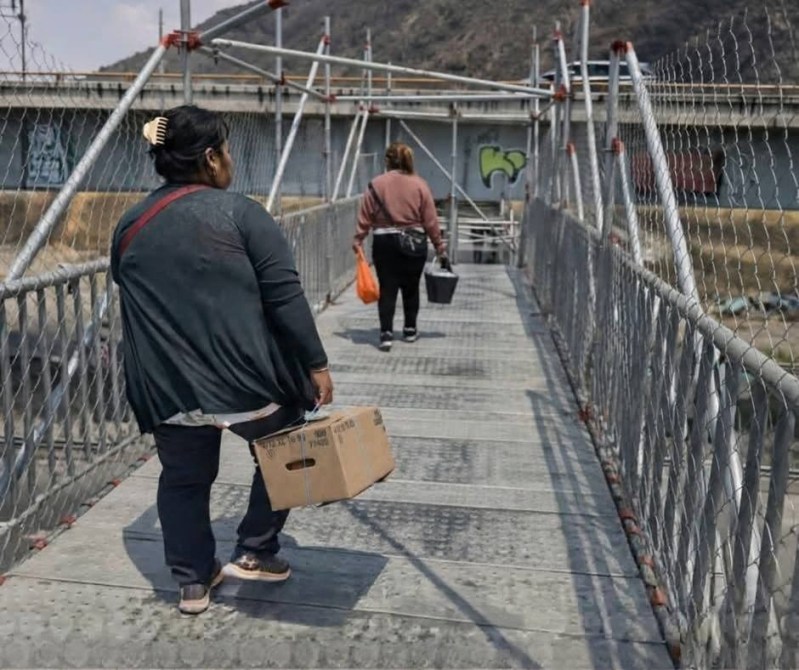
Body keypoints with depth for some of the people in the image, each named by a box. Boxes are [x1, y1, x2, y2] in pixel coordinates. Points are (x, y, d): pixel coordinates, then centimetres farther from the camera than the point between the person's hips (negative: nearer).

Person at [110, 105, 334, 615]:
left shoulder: (129, 227, 10)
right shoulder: (240, 213, -8)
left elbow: (137, 311, 17)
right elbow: (285, 298, -13)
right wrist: (316, 364, -8)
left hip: (169, 387, 5)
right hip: (247, 378, -4)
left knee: (184, 480, 21)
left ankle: (194, 582, 29)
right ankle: (255, 552, 24)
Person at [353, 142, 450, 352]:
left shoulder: (376, 184, -3)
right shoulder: (420, 184, -2)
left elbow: (365, 218, -4)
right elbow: (431, 221, -1)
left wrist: (358, 241, 5)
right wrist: (440, 249, 5)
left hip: (384, 243, -1)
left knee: (387, 289, 3)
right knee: (411, 288, 15)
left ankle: (386, 333, -5)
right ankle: (410, 330, 26)